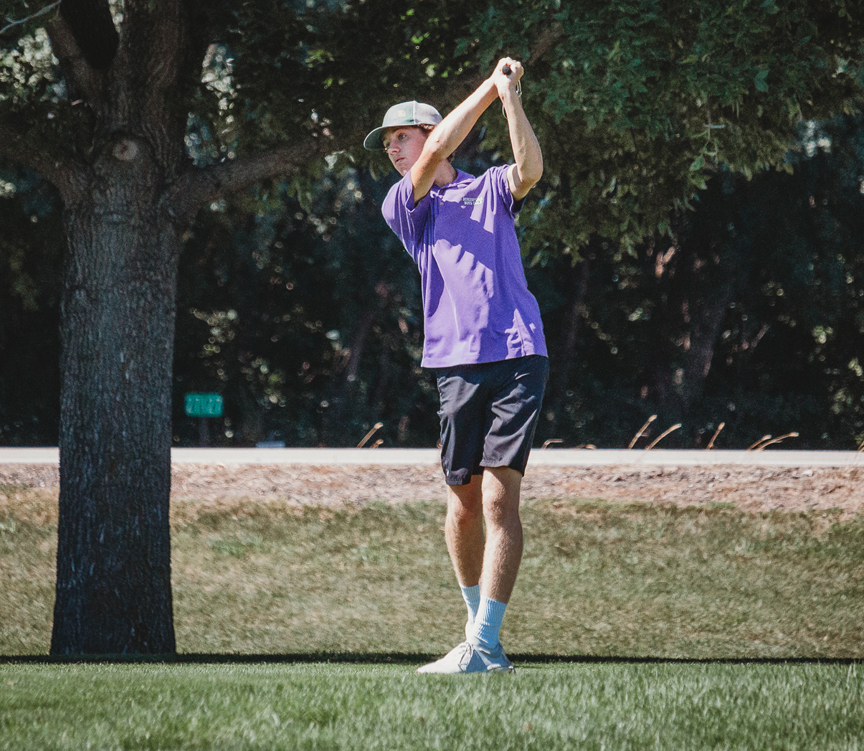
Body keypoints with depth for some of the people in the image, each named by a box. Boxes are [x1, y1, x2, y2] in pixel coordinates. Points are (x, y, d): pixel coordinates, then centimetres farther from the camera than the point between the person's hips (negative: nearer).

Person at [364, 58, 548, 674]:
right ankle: (478, 622, 24)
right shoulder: (401, 206, 13)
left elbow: (531, 169, -6)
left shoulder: (492, 190, 16)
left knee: (500, 497, -12)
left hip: (518, 357, -2)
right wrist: (490, 86, -1)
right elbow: (438, 152, -2)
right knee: (463, 503, 5)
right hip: (457, 365, 2)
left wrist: (511, 97, -13)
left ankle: (483, 644, -17)